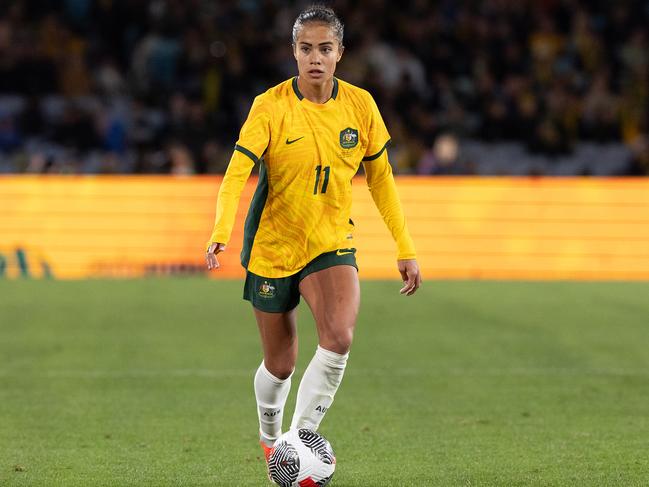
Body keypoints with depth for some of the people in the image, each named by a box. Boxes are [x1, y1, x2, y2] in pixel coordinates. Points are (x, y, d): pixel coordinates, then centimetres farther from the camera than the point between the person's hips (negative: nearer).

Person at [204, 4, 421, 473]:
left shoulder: (360, 105, -4)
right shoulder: (271, 106, -14)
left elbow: (380, 178, 7)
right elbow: (237, 172, -23)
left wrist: (406, 249, 6)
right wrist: (221, 232, -40)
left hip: (332, 244, 1)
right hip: (272, 246, -1)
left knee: (339, 337, -26)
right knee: (280, 364, 8)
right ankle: (271, 438, 39)